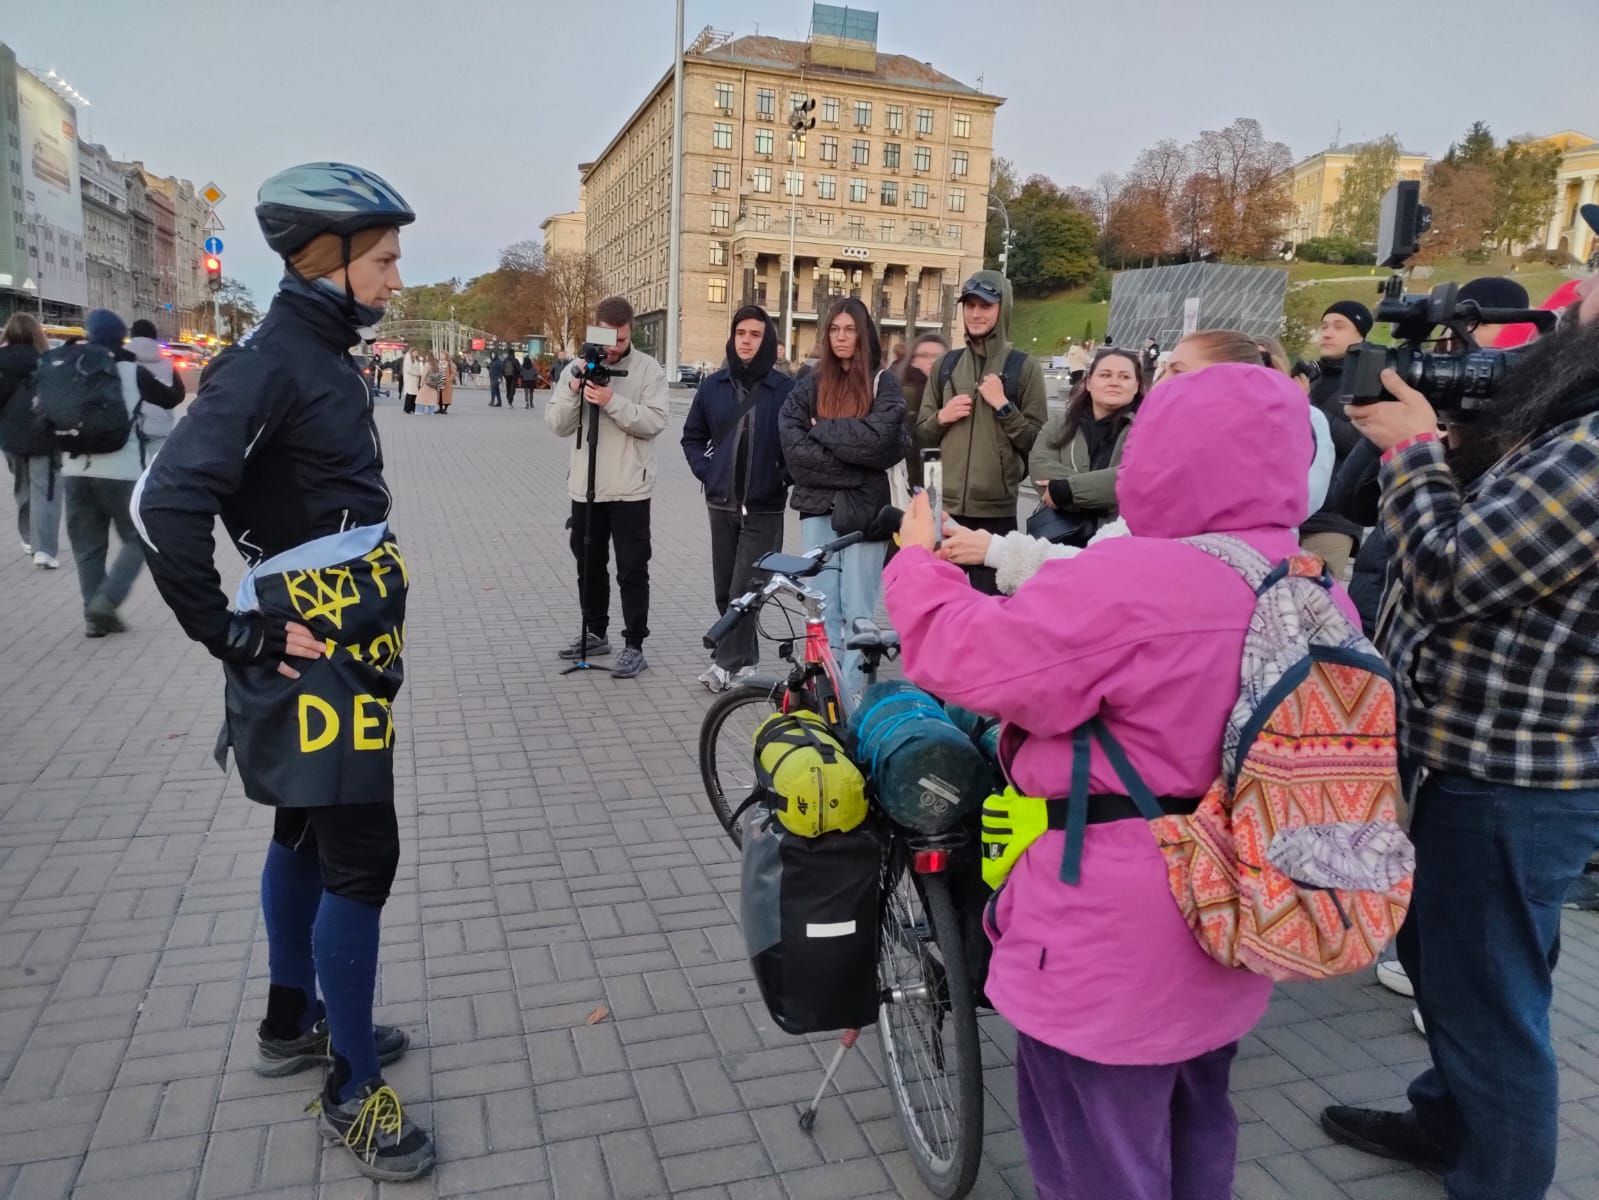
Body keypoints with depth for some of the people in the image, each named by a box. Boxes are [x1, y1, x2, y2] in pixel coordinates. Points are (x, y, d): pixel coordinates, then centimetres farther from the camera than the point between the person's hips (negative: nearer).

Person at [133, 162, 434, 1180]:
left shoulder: (322, 355, 13)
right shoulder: (269, 361, -17)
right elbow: (167, 502, -25)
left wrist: (372, 569, 10)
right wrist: (233, 634, -19)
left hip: (349, 641, 10)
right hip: (316, 652, -10)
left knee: (308, 835, 20)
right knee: (361, 857, -4)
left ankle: (292, 1023, 39)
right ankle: (353, 1090, 12)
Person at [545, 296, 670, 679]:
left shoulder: (649, 369, -3)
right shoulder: (577, 368, 7)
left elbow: (655, 421, -14)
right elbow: (557, 424, 1)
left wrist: (612, 401, -22)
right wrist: (573, 393, -15)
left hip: (630, 489, -4)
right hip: (585, 487, 4)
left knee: (632, 570, -1)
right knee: (589, 565, 15)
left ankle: (634, 646, 7)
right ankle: (596, 634, 30)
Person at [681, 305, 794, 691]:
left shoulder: (785, 389, -8)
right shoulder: (713, 385, 5)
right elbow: (693, 437, 15)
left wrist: (783, 479, -8)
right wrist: (706, 472, 3)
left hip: (764, 508, -4)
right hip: (721, 504, 4)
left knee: (743, 591, -6)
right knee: (724, 590, 10)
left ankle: (729, 663, 5)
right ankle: (744, 659, 23)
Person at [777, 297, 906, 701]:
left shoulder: (883, 382, 5)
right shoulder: (811, 384, 13)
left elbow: (878, 436, -12)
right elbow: (791, 440, -2)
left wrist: (822, 431, -6)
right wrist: (848, 465, -11)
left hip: (864, 506, -3)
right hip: (818, 505, 3)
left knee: (857, 609, -1)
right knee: (821, 605, 3)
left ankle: (853, 694, 5)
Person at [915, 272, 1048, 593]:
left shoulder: (1024, 367, 0)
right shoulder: (946, 364, 11)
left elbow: (1038, 442, -3)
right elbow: (921, 436, 14)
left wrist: (1004, 406, -13)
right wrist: (941, 417, -5)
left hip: (996, 510, -3)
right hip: (944, 506, 4)